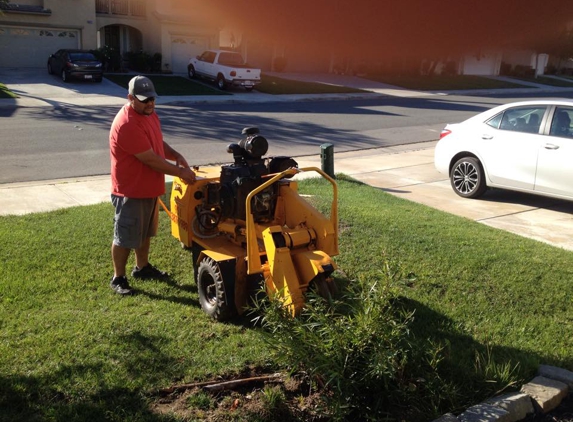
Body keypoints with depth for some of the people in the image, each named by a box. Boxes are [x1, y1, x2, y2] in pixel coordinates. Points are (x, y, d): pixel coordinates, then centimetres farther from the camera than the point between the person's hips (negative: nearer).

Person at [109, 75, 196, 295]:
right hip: (130, 191, -9)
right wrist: (180, 172, -19)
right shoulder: (127, 125, -26)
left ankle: (142, 267, 39)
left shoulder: (149, 114, 5)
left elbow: (158, 143, 17)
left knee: (145, 232, 22)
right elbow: (151, 159, -26)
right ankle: (118, 278, 19)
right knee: (125, 237, 4)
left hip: (149, 188, 9)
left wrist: (177, 156, -2)